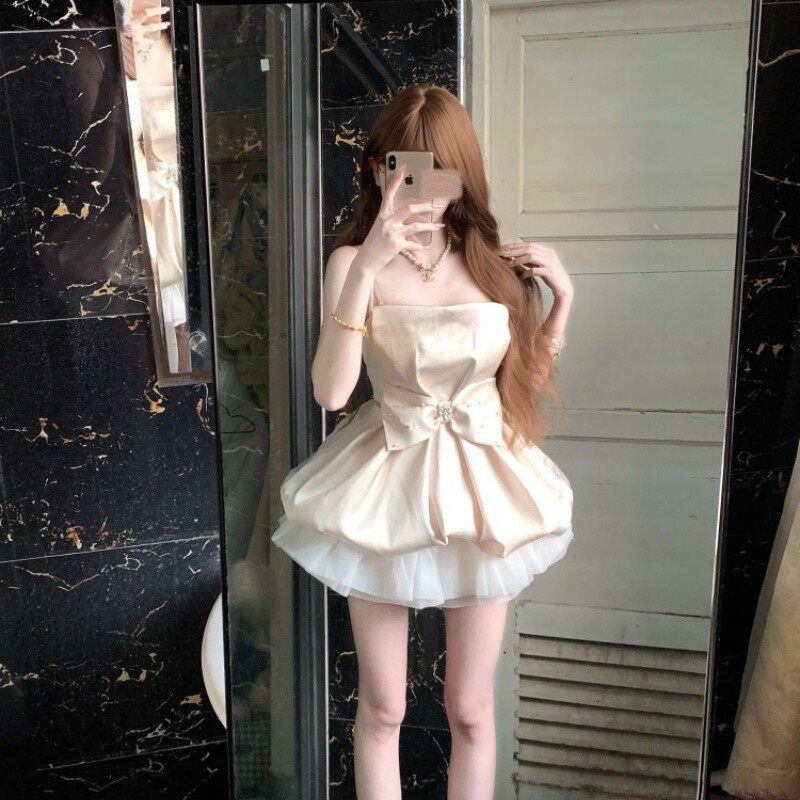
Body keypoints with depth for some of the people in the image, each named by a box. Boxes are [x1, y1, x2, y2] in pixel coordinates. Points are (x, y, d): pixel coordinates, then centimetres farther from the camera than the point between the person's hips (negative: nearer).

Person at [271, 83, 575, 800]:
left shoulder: (498, 263, 0)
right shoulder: (354, 261, -7)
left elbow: (528, 384, 7)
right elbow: (331, 391, -20)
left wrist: (562, 297, -2)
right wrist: (368, 267, -24)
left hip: (478, 487, 2)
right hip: (385, 489, -1)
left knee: (470, 709, 16)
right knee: (382, 710, 15)